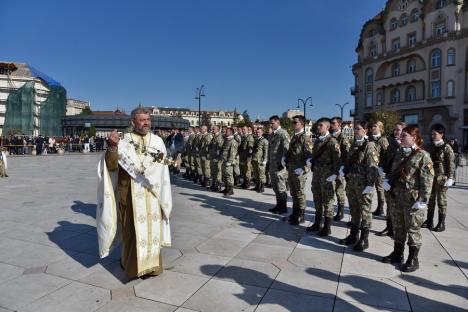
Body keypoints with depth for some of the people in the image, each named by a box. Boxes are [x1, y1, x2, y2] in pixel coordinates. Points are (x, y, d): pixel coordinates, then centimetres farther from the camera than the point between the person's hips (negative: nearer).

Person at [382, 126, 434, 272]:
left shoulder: (422, 155, -12)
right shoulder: (400, 153, 10)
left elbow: (427, 180, -16)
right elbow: (393, 171, 20)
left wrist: (423, 200, -18)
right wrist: (388, 180, 1)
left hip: (413, 199, -7)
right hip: (399, 197, 7)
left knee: (413, 229, 5)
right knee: (398, 227, 17)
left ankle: (413, 260, 19)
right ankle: (397, 254, 32)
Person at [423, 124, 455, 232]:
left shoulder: (446, 147, -7)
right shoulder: (430, 146, 7)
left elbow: (451, 164, -9)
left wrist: (450, 178, -14)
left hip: (441, 178, -5)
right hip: (430, 176, 5)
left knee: (441, 200, 4)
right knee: (430, 199, 13)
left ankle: (441, 224, 14)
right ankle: (429, 221, 24)